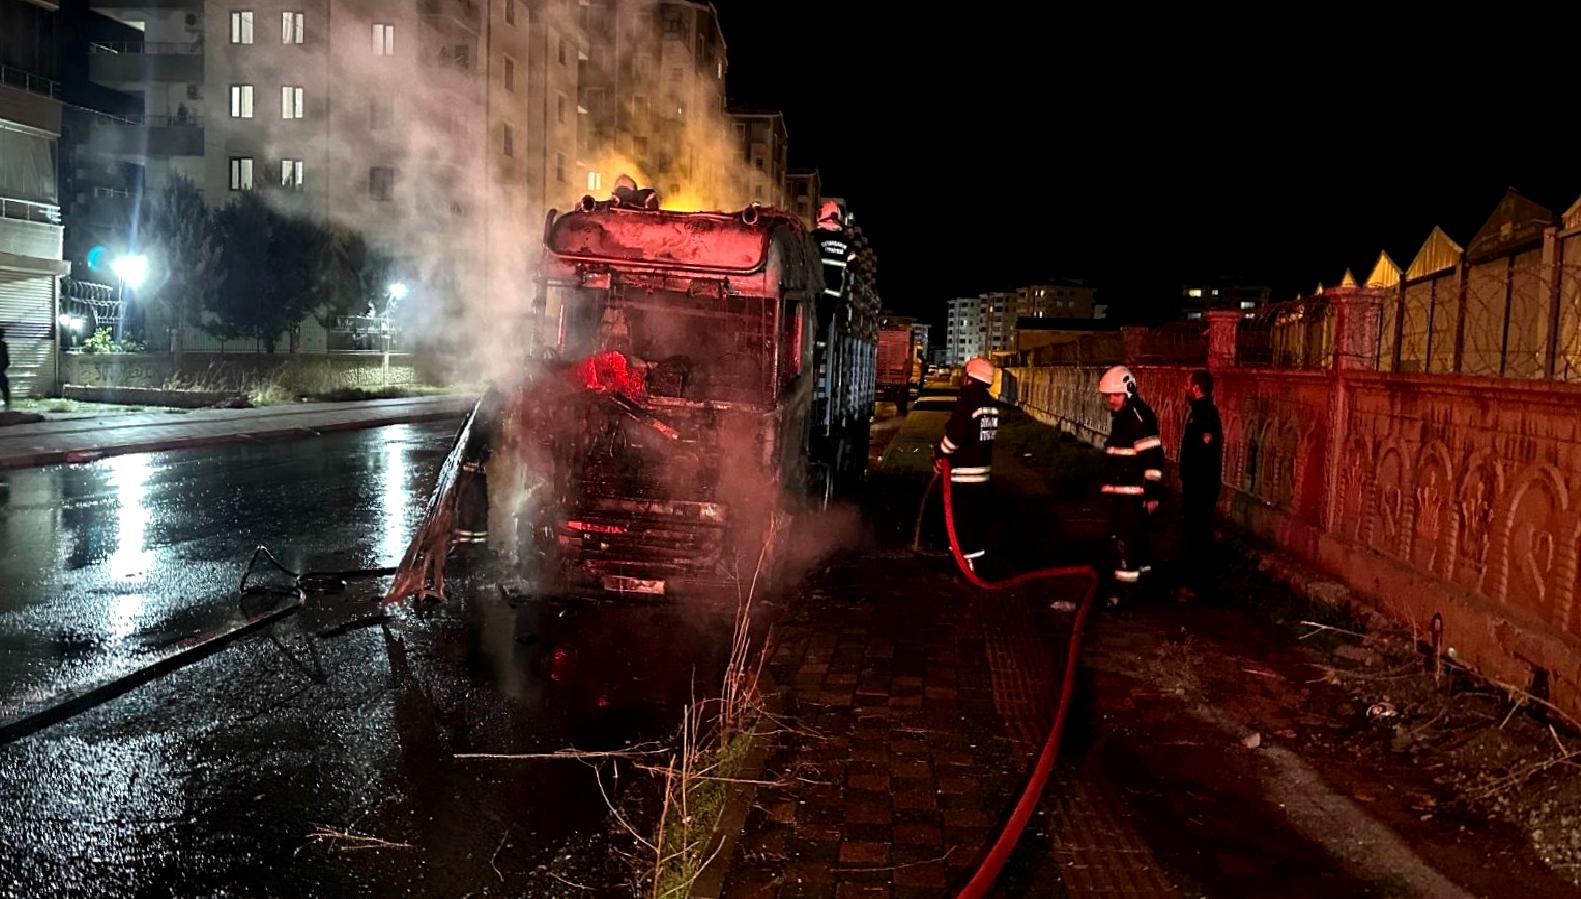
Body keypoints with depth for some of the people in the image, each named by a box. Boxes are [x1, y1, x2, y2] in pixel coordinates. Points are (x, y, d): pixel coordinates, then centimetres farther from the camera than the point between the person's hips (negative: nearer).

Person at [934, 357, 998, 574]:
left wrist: (938, 453, -7)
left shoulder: (967, 402, -20)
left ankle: (970, 563, 1)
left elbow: (953, 436, -26)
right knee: (977, 515, 17)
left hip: (964, 471, -9)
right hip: (982, 467, 9)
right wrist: (945, 454, 9)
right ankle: (977, 555, 28)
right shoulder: (990, 404, 9)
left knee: (964, 518, -2)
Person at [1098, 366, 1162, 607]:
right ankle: (1141, 578, 30)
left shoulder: (1139, 417, -17)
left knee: (1123, 539, -9)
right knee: (1138, 536, 19)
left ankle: (1125, 589, -5)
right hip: (1122, 491, 10)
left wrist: (1152, 493, -23)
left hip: (1134, 492, -10)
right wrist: (1110, 485, 26)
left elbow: (1153, 457, -22)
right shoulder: (1121, 415, 15)